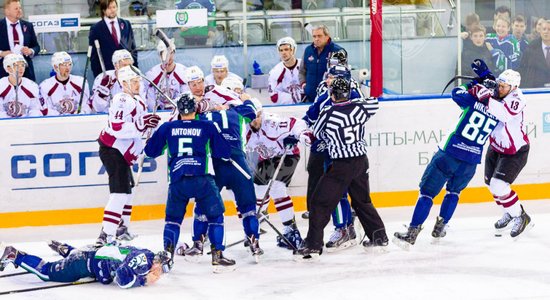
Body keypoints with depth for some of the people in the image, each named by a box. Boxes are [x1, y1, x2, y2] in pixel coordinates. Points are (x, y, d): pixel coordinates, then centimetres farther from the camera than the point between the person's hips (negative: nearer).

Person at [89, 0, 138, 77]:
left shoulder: (126, 24, 12)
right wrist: (97, 76, -4)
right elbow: (93, 55, 3)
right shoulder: (96, 29, 3)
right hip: (106, 71, -3)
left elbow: (133, 48, 16)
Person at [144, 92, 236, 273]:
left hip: (177, 181, 2)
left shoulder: (167, 128, 11)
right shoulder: (208, 127, 6)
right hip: (201, 179, -2)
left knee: (173, 218, 18)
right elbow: (224, 153, 7)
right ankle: (217, 256, 3)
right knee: (215, 216, 12)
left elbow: (150, 151, 19)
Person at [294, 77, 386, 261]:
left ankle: (313, 246, -6)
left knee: (321, 203, -1)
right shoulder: (359, 108, -1)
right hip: (361, 162, 6)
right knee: (362, 201, 23)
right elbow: (374, 103, 22)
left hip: (341, 166, -6)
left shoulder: (328, 114, -12)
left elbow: (317, 133, 6)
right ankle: (379, 237, 27)